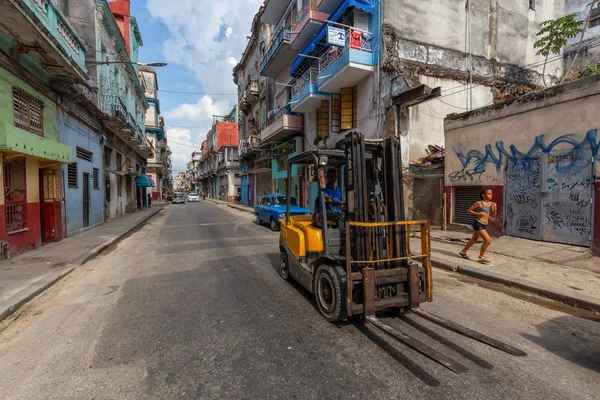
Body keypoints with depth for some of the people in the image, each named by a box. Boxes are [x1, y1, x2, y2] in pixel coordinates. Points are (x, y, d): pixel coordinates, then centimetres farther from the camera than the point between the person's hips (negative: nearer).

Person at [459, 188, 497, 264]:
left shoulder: (491, 203, 7)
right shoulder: (479, 203, -9)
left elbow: (493, 215, 8)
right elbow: (469, 210, -4)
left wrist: (495, 208, -9)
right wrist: (478, 213, -18)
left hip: (484, 225, 8)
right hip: (478, 224, -8)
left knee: (474, 240, 19)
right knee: (488, 240, -14)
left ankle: (463, 252, 37)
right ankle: (481, 257, 2)